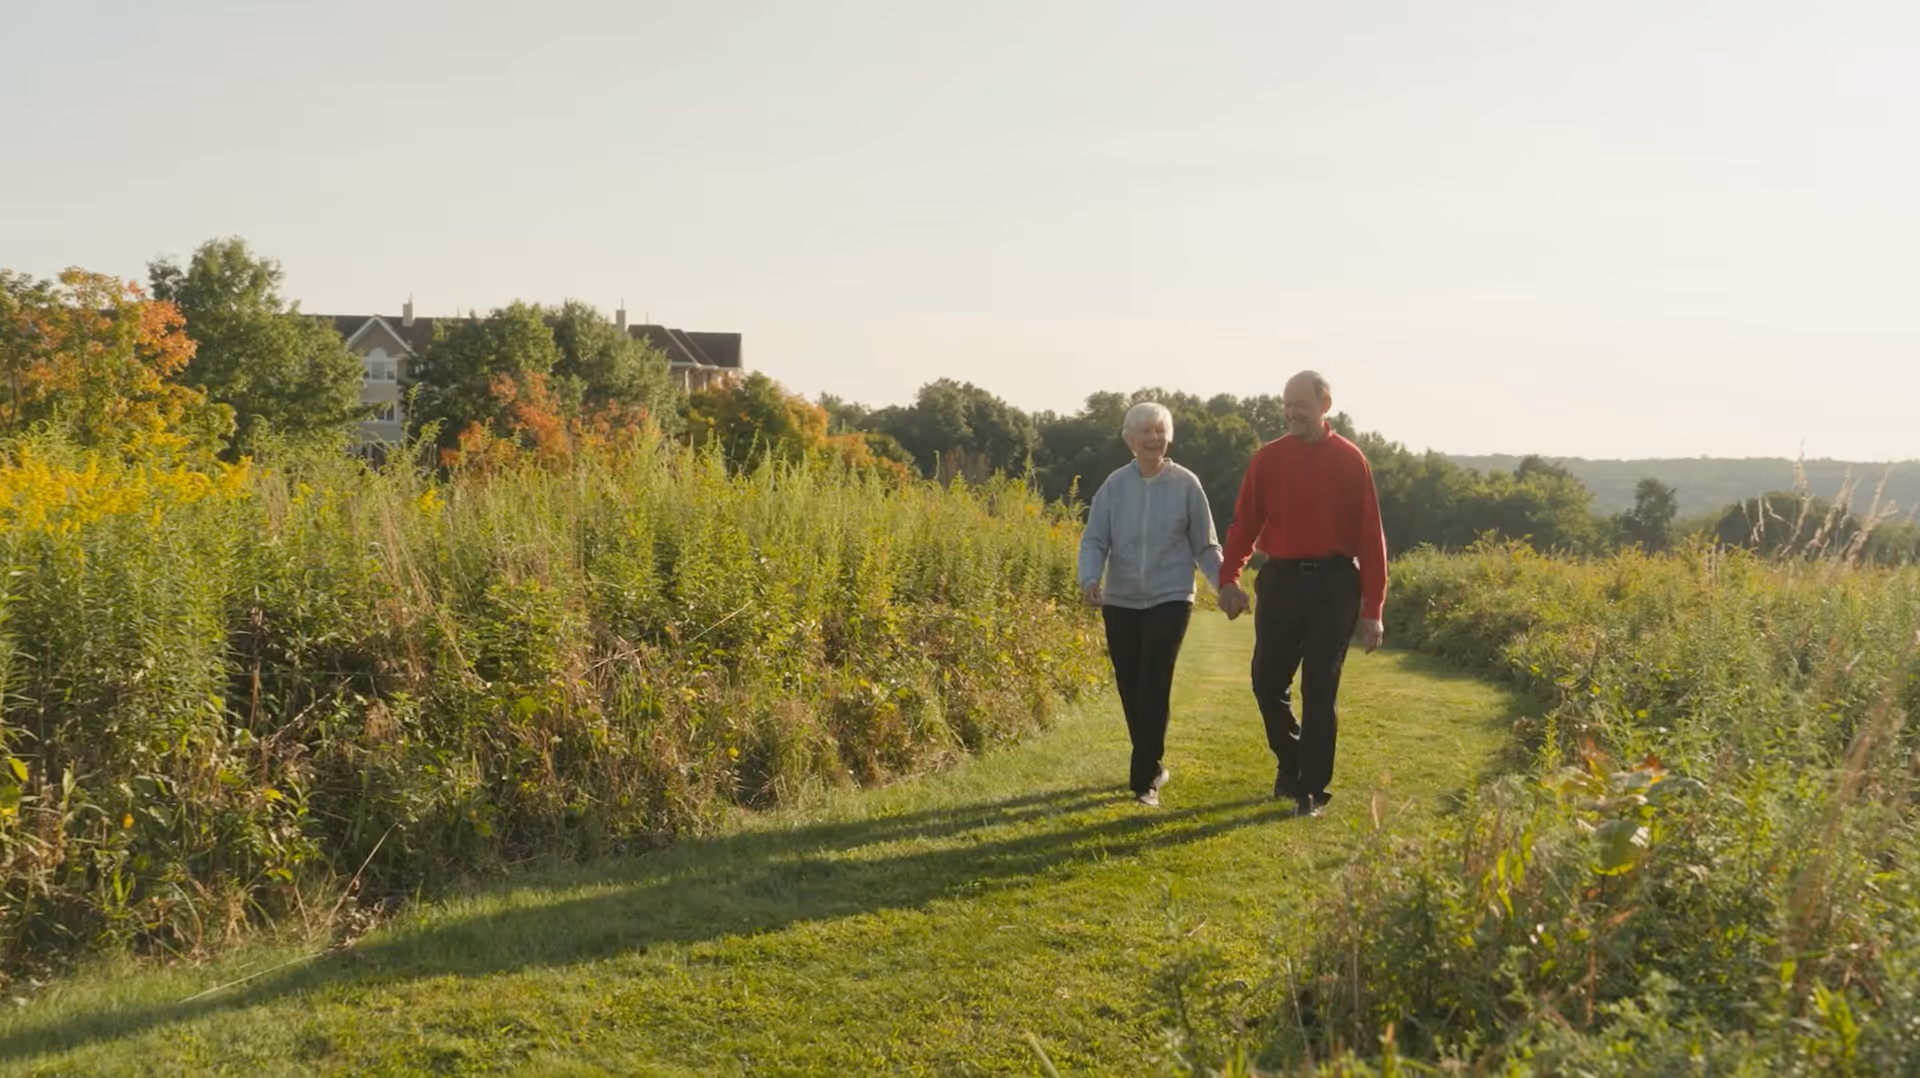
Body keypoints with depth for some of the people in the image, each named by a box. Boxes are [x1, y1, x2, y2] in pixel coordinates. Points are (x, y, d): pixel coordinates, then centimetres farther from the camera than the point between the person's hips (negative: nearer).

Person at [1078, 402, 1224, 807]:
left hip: (1170, 599, -2)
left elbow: (1205, 546, 4)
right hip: (1120, 603, 3)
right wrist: (1089, 578, -21)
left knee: (1153, 688, -10)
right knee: (1131, 690, 10)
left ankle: (1144, 780, -4)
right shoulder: (1115, 485, -1)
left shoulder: (1185, 484, -3)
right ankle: (1151, 766, 29)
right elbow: (1094, 540, -2)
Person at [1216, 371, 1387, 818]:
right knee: (1267, 681, 4)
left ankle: (1312, 789, 12)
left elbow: (1370, 536, -2)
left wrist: (1373, 608, -5)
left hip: (1334, 583, -2)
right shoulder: (1267, 458, 5)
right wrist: (1229, 576, -14)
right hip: (1280, 579, 2)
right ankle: (1291, 762, 30)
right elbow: (1245, 522, 2)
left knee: (1320, 691, 2)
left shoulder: (1350, 461, -1)